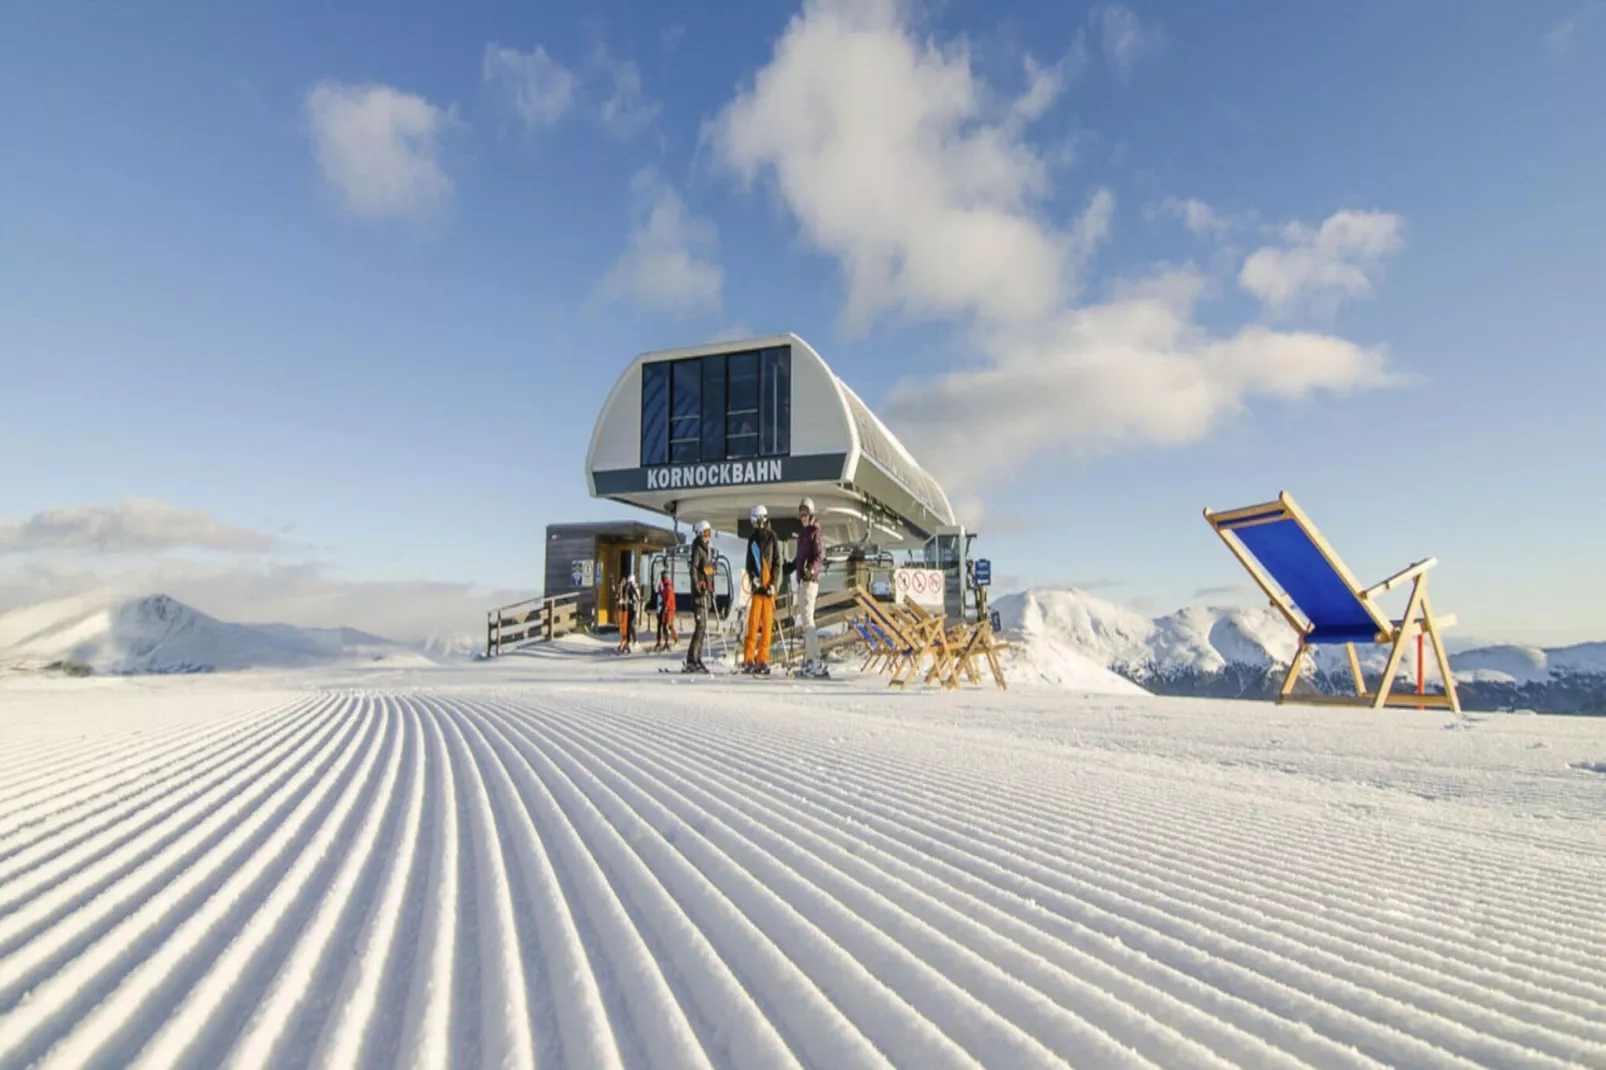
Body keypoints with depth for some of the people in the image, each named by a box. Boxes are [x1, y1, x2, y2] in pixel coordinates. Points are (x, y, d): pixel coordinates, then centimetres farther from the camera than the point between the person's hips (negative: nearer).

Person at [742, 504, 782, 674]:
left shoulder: (772, 537, 2)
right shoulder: (752, 539, 12)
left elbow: (777, 563, 0)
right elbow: (749, 562, 13)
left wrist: (773, 583, -9)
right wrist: (753, 577, -6)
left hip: (769, 585, -2)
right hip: (756, 585, 2)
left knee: (767, 622, -1)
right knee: (753, 621, -5)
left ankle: (763, 660, 3)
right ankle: (749, 659, -5)